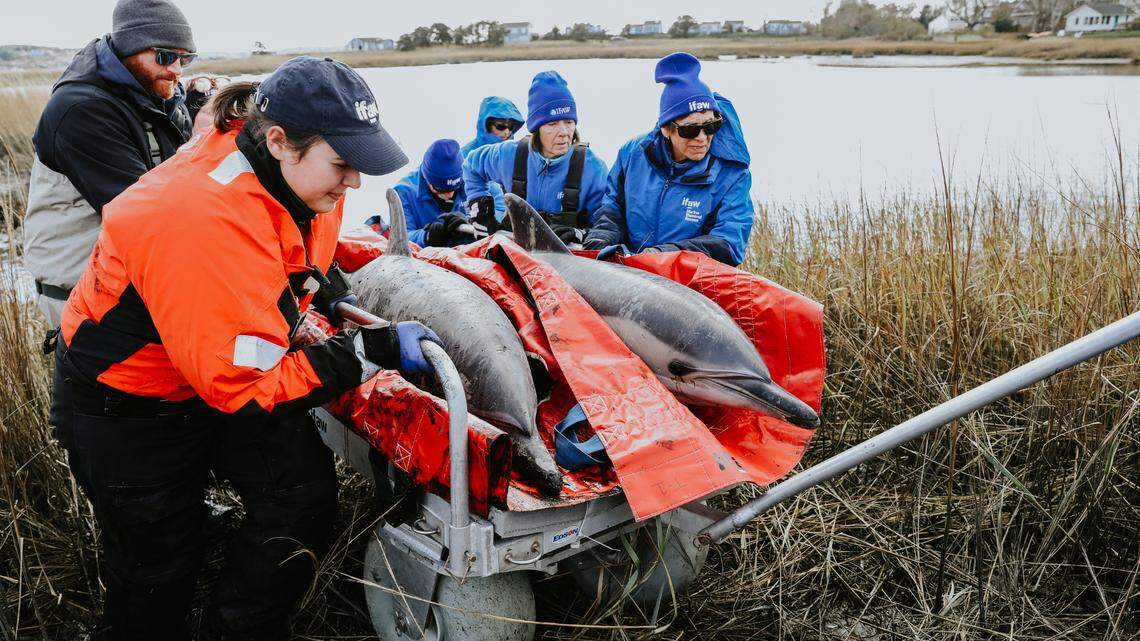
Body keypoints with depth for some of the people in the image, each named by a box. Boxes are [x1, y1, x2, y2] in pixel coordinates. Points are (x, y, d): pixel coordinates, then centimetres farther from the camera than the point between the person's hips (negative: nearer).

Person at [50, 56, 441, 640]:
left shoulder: (288, 168, -13)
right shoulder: (202, 220, -39)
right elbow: (244, 384, -36)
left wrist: (323, 285, -3)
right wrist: (372, 351, -35)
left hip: (234, 366, 7)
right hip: (128, 404, -6)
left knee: (305, 496, -3)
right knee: (159, 556, 8)